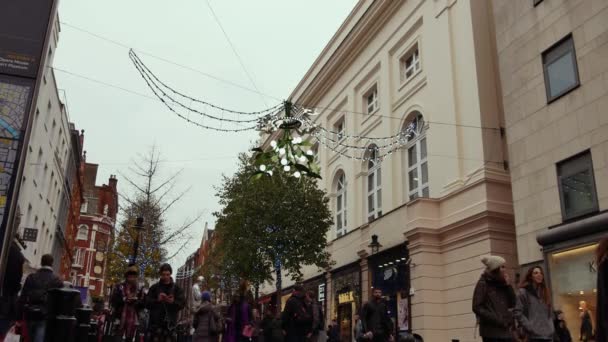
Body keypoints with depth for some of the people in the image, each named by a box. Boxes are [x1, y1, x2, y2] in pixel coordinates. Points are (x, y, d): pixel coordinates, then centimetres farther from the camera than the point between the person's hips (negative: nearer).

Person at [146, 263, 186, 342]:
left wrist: (173, 302, -17)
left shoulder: (176, 288, 9)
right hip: (155, 322, 0)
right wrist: (157, 300, -14)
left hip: (170, 323, 0)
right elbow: (147, 303, 4)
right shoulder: (154, 287, 9)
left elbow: (182, 303, 2)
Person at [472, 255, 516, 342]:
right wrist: (497, 320, -15)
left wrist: (507, 285, 2)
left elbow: (512, 304, 11)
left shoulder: (501, 285, 15)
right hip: (491, 332, -6)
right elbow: (477, 308, -10)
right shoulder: (483, 284, -4)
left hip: (505, 331, 6)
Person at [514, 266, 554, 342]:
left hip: (548, 335, 7)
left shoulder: (545, 292, 18)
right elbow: (517, 312, -9)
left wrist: (551, 326, 9)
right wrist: (529, 327, -15)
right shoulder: (523, 292, -2)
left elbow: (550, 313, 24)